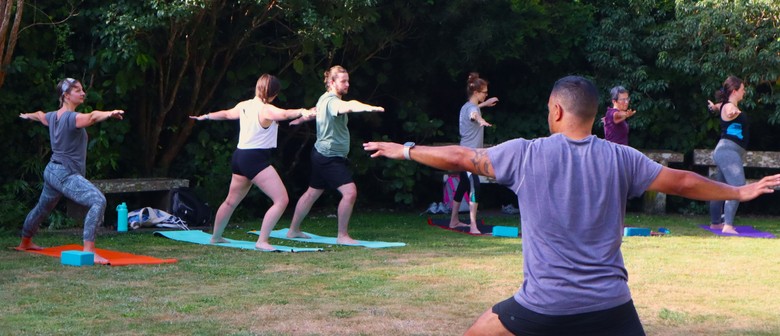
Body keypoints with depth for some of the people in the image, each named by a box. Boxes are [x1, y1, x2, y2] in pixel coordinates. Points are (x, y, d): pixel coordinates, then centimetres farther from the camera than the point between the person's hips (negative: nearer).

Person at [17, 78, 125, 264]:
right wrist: (109, 113, -60)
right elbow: (92, 117, -41)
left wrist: (27, 116, 58)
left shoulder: (53, 116, 10)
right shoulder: (71, 118, -18)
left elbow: (39, 115, 35)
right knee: (98, 201, -26)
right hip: (66, 174, -11)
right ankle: (88, 251, -35)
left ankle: (25, 242, 55)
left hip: (52, 172, 11)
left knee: (42, 208, 32)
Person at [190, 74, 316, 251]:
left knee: (231, 201, 26)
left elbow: (226, 114, 29)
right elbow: (284, 114, -36)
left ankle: (216, 236, 41)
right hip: (256, 159, -9)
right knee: (281, 200, -12)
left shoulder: (243, 106, 10)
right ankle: (262, 241, -15)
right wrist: (302, 112, -54)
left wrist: (206, 116, 48)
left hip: (240, 156, 9)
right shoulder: (266, 110, -14)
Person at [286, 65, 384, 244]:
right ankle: (342, 236, -9)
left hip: (321, 154, 11)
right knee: (350, 191, -16)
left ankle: (294, 230, 31)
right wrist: (369, 107, -62)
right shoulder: (332, 101, -21)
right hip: (330, 157, -11)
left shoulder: (324, 99, 12)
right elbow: (349, 106, -44)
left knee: (313, 192, 21)